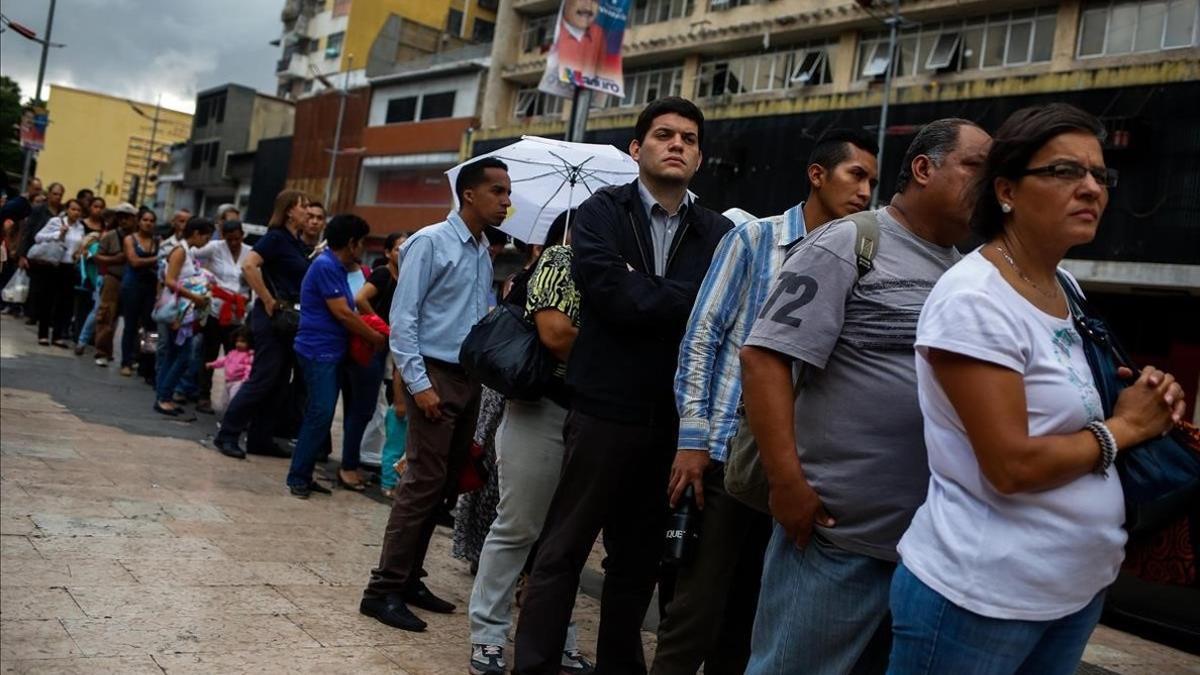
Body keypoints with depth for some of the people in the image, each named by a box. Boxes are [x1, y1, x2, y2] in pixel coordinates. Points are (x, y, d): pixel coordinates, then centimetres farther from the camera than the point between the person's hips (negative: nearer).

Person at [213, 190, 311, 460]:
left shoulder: (297, 243, 14)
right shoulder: (276, 237, -10)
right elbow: (248, 265, -24)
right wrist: (268, 301, -21)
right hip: (273, 317, -9)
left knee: (279, 382, 10)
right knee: (262, 378, -7)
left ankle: (260, 439, 17)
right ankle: (227, 435, 1)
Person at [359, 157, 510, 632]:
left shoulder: (484, 254, 15)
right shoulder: (431, 243, -7)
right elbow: (403, 317, -12)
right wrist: (418, 383, -17)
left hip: (469, 379, 8)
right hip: (435, 375, -8)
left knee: (446, 485, 10)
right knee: (424, 483, -9)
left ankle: (408, 579, 20)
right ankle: (383, 590, -1)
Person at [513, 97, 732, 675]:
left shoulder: (719, 233, 7)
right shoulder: (603, 212, -2)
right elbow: (616, 298, -18)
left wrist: (647, 295, -14)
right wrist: (691, 299, -11)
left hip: (675, 417, 4)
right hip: (605, 409, -3)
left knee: (640, 557, 17)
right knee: (562, 551, 5)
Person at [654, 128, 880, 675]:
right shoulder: (754, 239, -3)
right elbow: (702, 337, -5)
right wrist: (693, 439, -10)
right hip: (731, 448, -4)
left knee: (751, 608, 15)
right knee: (698, 604, 0)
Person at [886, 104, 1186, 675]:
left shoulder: (1065, 288, 7)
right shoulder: (974, 301, -20)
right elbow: (1011, 466, -25)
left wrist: (1150, 405, -1)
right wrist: (1124, 427, -11)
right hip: (980, 596, -8)